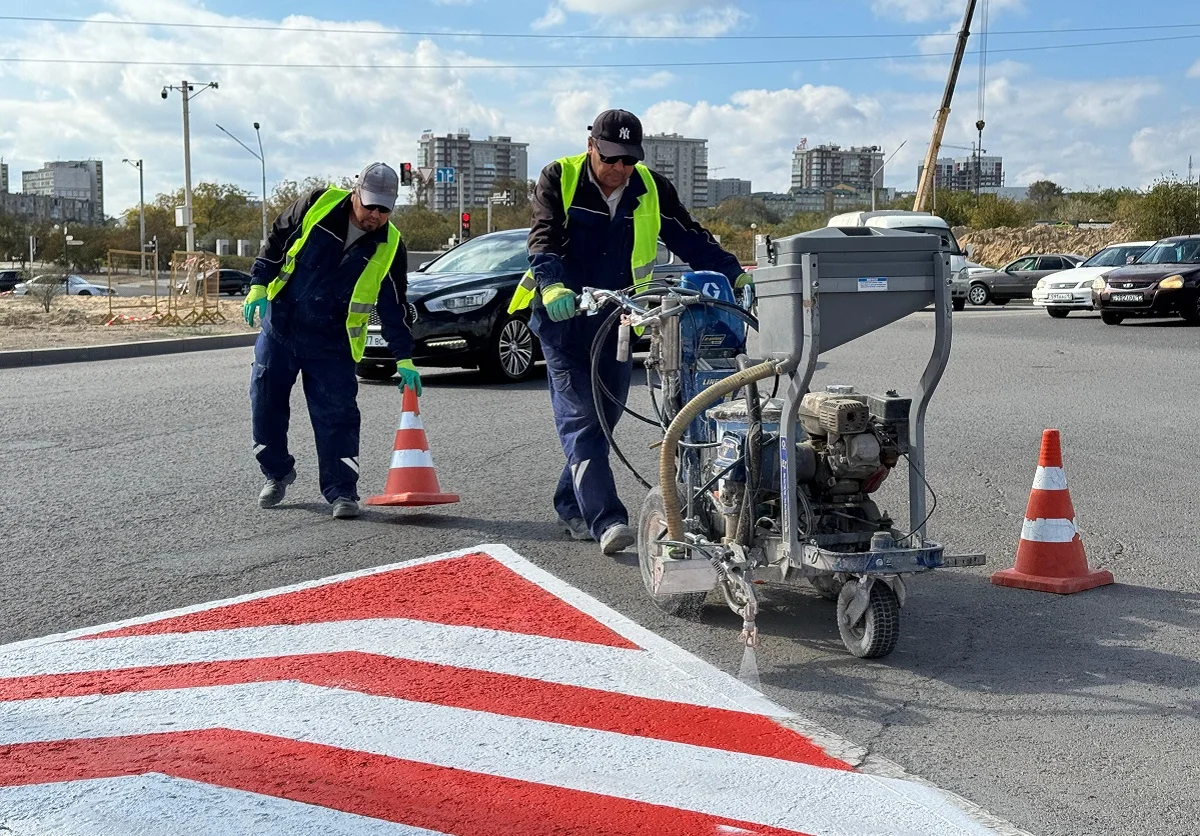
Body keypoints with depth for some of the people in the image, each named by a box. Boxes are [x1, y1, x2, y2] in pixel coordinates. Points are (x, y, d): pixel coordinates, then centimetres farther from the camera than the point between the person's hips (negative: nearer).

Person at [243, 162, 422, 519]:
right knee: (266, 405, 9)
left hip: (331, 344, -1)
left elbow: (393, 308, -2)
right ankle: (277, 474, 28)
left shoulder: (390, 247, -9)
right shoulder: (317, 205, -10)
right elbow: (277, 239, 3)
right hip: (279, 327, 1)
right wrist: (259, 286, -3)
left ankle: (342, 491, 2)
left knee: (337, 416, -6)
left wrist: (404, 359, -6)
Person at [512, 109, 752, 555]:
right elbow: (544, 238, -20)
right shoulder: (559, 179, -8)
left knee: (604, 417, 10)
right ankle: (607, 519, -18)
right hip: (564, 318, -4)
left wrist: (733, 274, -16)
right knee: (580, 419, -12)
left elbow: (690, 237, -1)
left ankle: (571, 506, 26)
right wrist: (551, 284, -40)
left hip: (618, 319, 4)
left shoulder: (651, 189, 2)